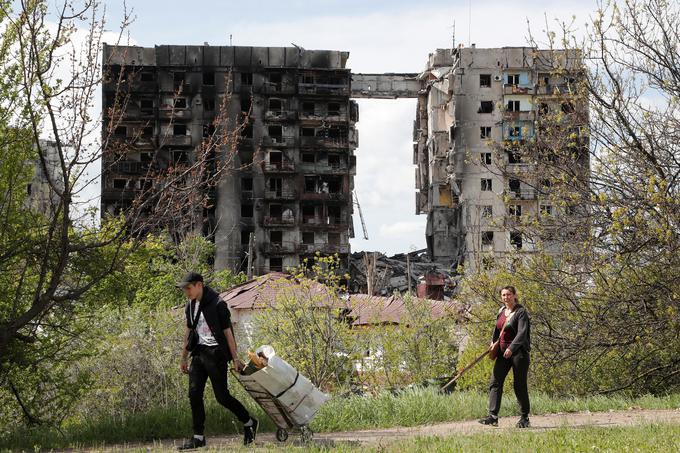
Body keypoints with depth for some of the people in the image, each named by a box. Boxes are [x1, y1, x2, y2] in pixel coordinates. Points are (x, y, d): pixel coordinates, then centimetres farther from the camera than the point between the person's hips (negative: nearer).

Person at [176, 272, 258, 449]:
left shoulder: (217, 304, -12)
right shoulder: (190, 305, 9)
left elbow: (227, 332, -11)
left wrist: (235, 359, -10)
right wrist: (184, 358, 21)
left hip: (216, 354, -7)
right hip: (199, 353, 7)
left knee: (222, 396, -3)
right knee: (194, 394, -1)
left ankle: (249, 423, 19)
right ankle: (198, 437, 5)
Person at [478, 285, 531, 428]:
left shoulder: (521, 312, -9)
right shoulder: (501, 312, 12)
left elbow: (522, 333, -20)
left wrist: (511, 348, -31)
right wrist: (493, 342, 16)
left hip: (519, 352, -7)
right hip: (503, 352, 7)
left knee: (520, 386, 0)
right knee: (495, 383, -4)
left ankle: (524, 418, 13)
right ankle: (493, 416, -8)